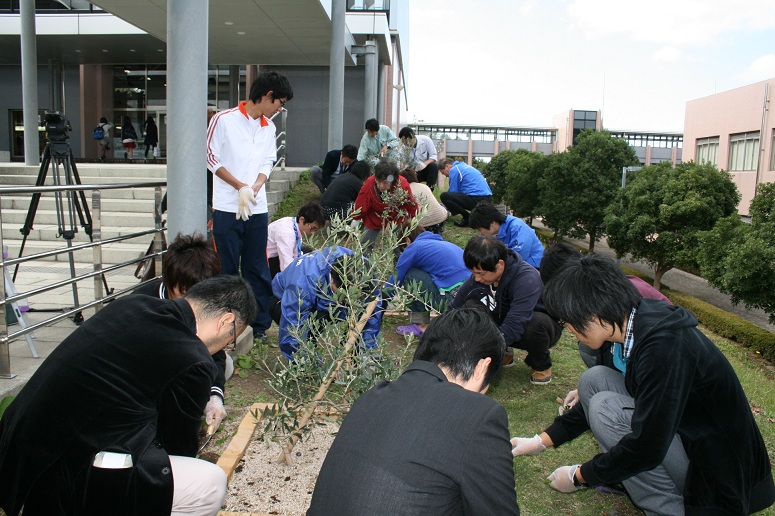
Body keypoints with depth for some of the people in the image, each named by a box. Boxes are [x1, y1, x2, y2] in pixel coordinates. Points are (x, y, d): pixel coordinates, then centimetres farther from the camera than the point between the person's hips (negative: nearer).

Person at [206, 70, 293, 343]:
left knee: (257, 269, 8)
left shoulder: (268, 127, 14)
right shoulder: (224, 119, -5)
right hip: (227, 208, -5)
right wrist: (241, 187, -12)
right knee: (227, 269, 3)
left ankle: (260, 325, 17)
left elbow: (267, 163, 13)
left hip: (258, 208, 5)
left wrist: (254, 189, -6)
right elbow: (212, 159, -5)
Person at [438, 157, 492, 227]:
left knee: (444, 196, -13)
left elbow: (453, 192, 1)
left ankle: (467, 218, -8)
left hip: (477, 199, -10)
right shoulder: (464, 166, 27)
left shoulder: (454, 170, -1)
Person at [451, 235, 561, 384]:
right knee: (471, 307, -23)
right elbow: (455, 309, -9)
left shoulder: (527, 279, -34)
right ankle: (504, 353, 2)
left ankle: (542, 365, -6)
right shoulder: (478, 276, -16)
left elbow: (514, 326, -41)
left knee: (535, 322, -41)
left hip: (541, 326, -4)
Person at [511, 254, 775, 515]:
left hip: (720, 475, -8)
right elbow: (598, 391, 11)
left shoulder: (664, 346, -31)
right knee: (594, 379, -4)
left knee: (606, 407, -22)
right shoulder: (631, 331, -3)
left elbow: (646, 449, -28)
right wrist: (542, 441, 11)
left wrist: (578, 476, -13)